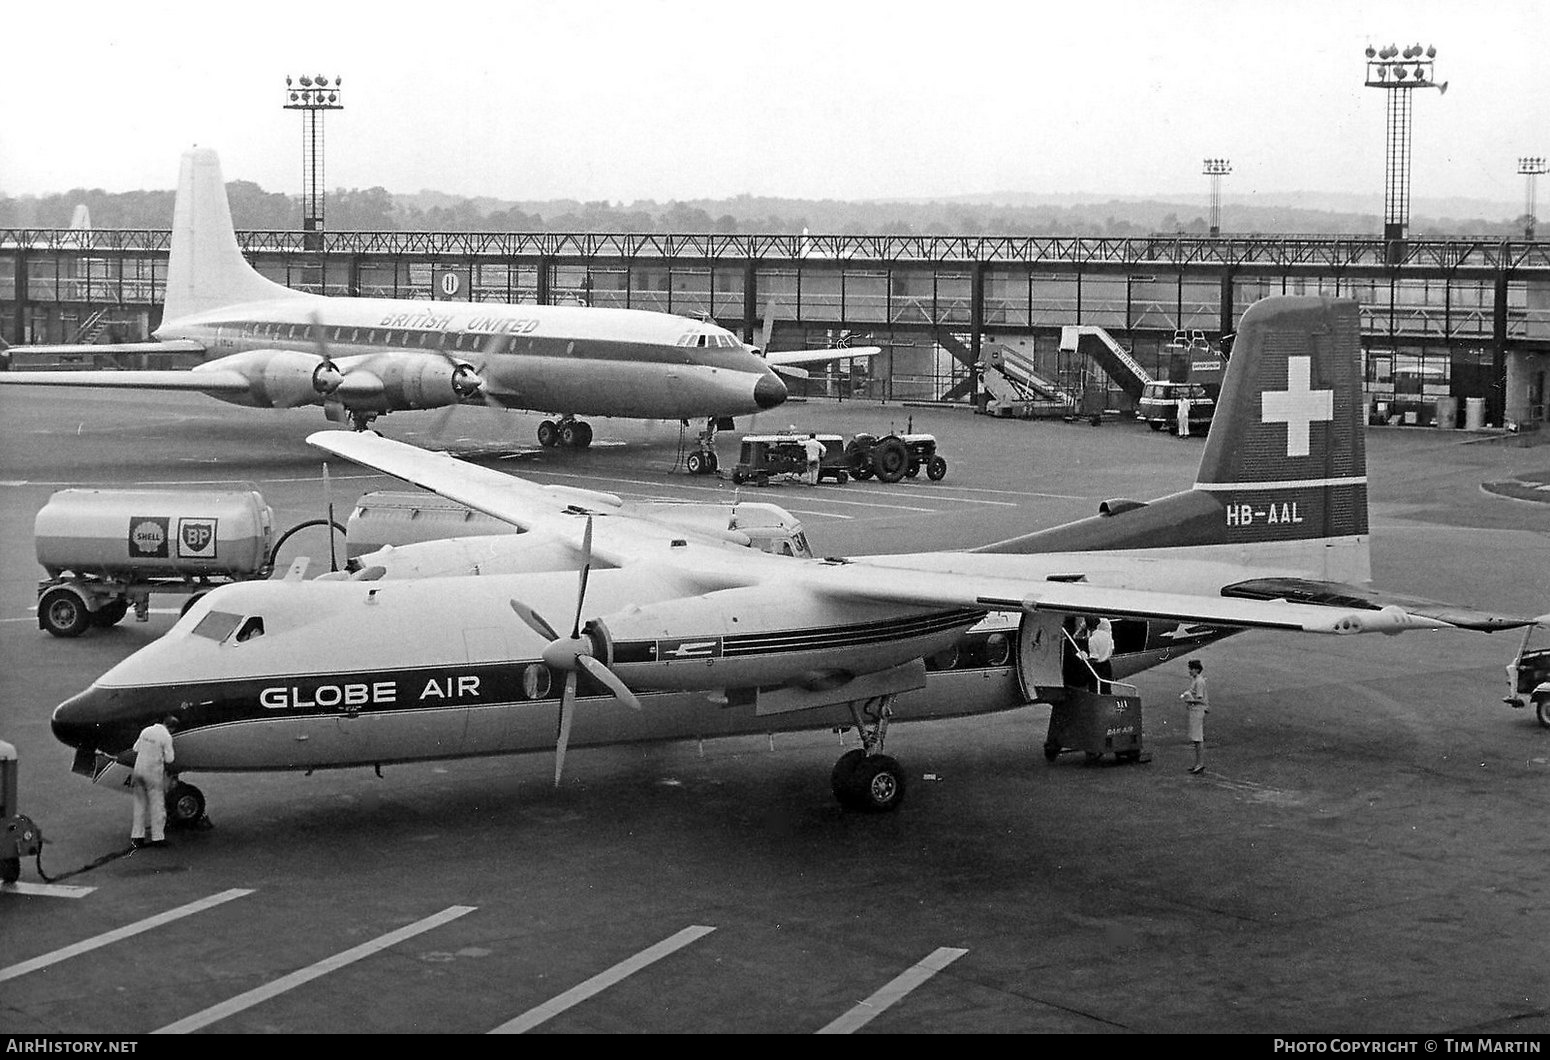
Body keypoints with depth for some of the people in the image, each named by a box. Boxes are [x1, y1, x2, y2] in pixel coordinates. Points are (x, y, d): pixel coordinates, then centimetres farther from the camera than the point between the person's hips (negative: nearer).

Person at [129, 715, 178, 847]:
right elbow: (168, 760, -11)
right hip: (154, 773, -6)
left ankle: (137, 836, 13)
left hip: (139, 770, 6)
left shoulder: (146, 731, 5)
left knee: (140, 805, 12)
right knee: (157, 805, 3)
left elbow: (136, 751, 10)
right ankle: (157, 837, 4)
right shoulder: (166, 737, -13)